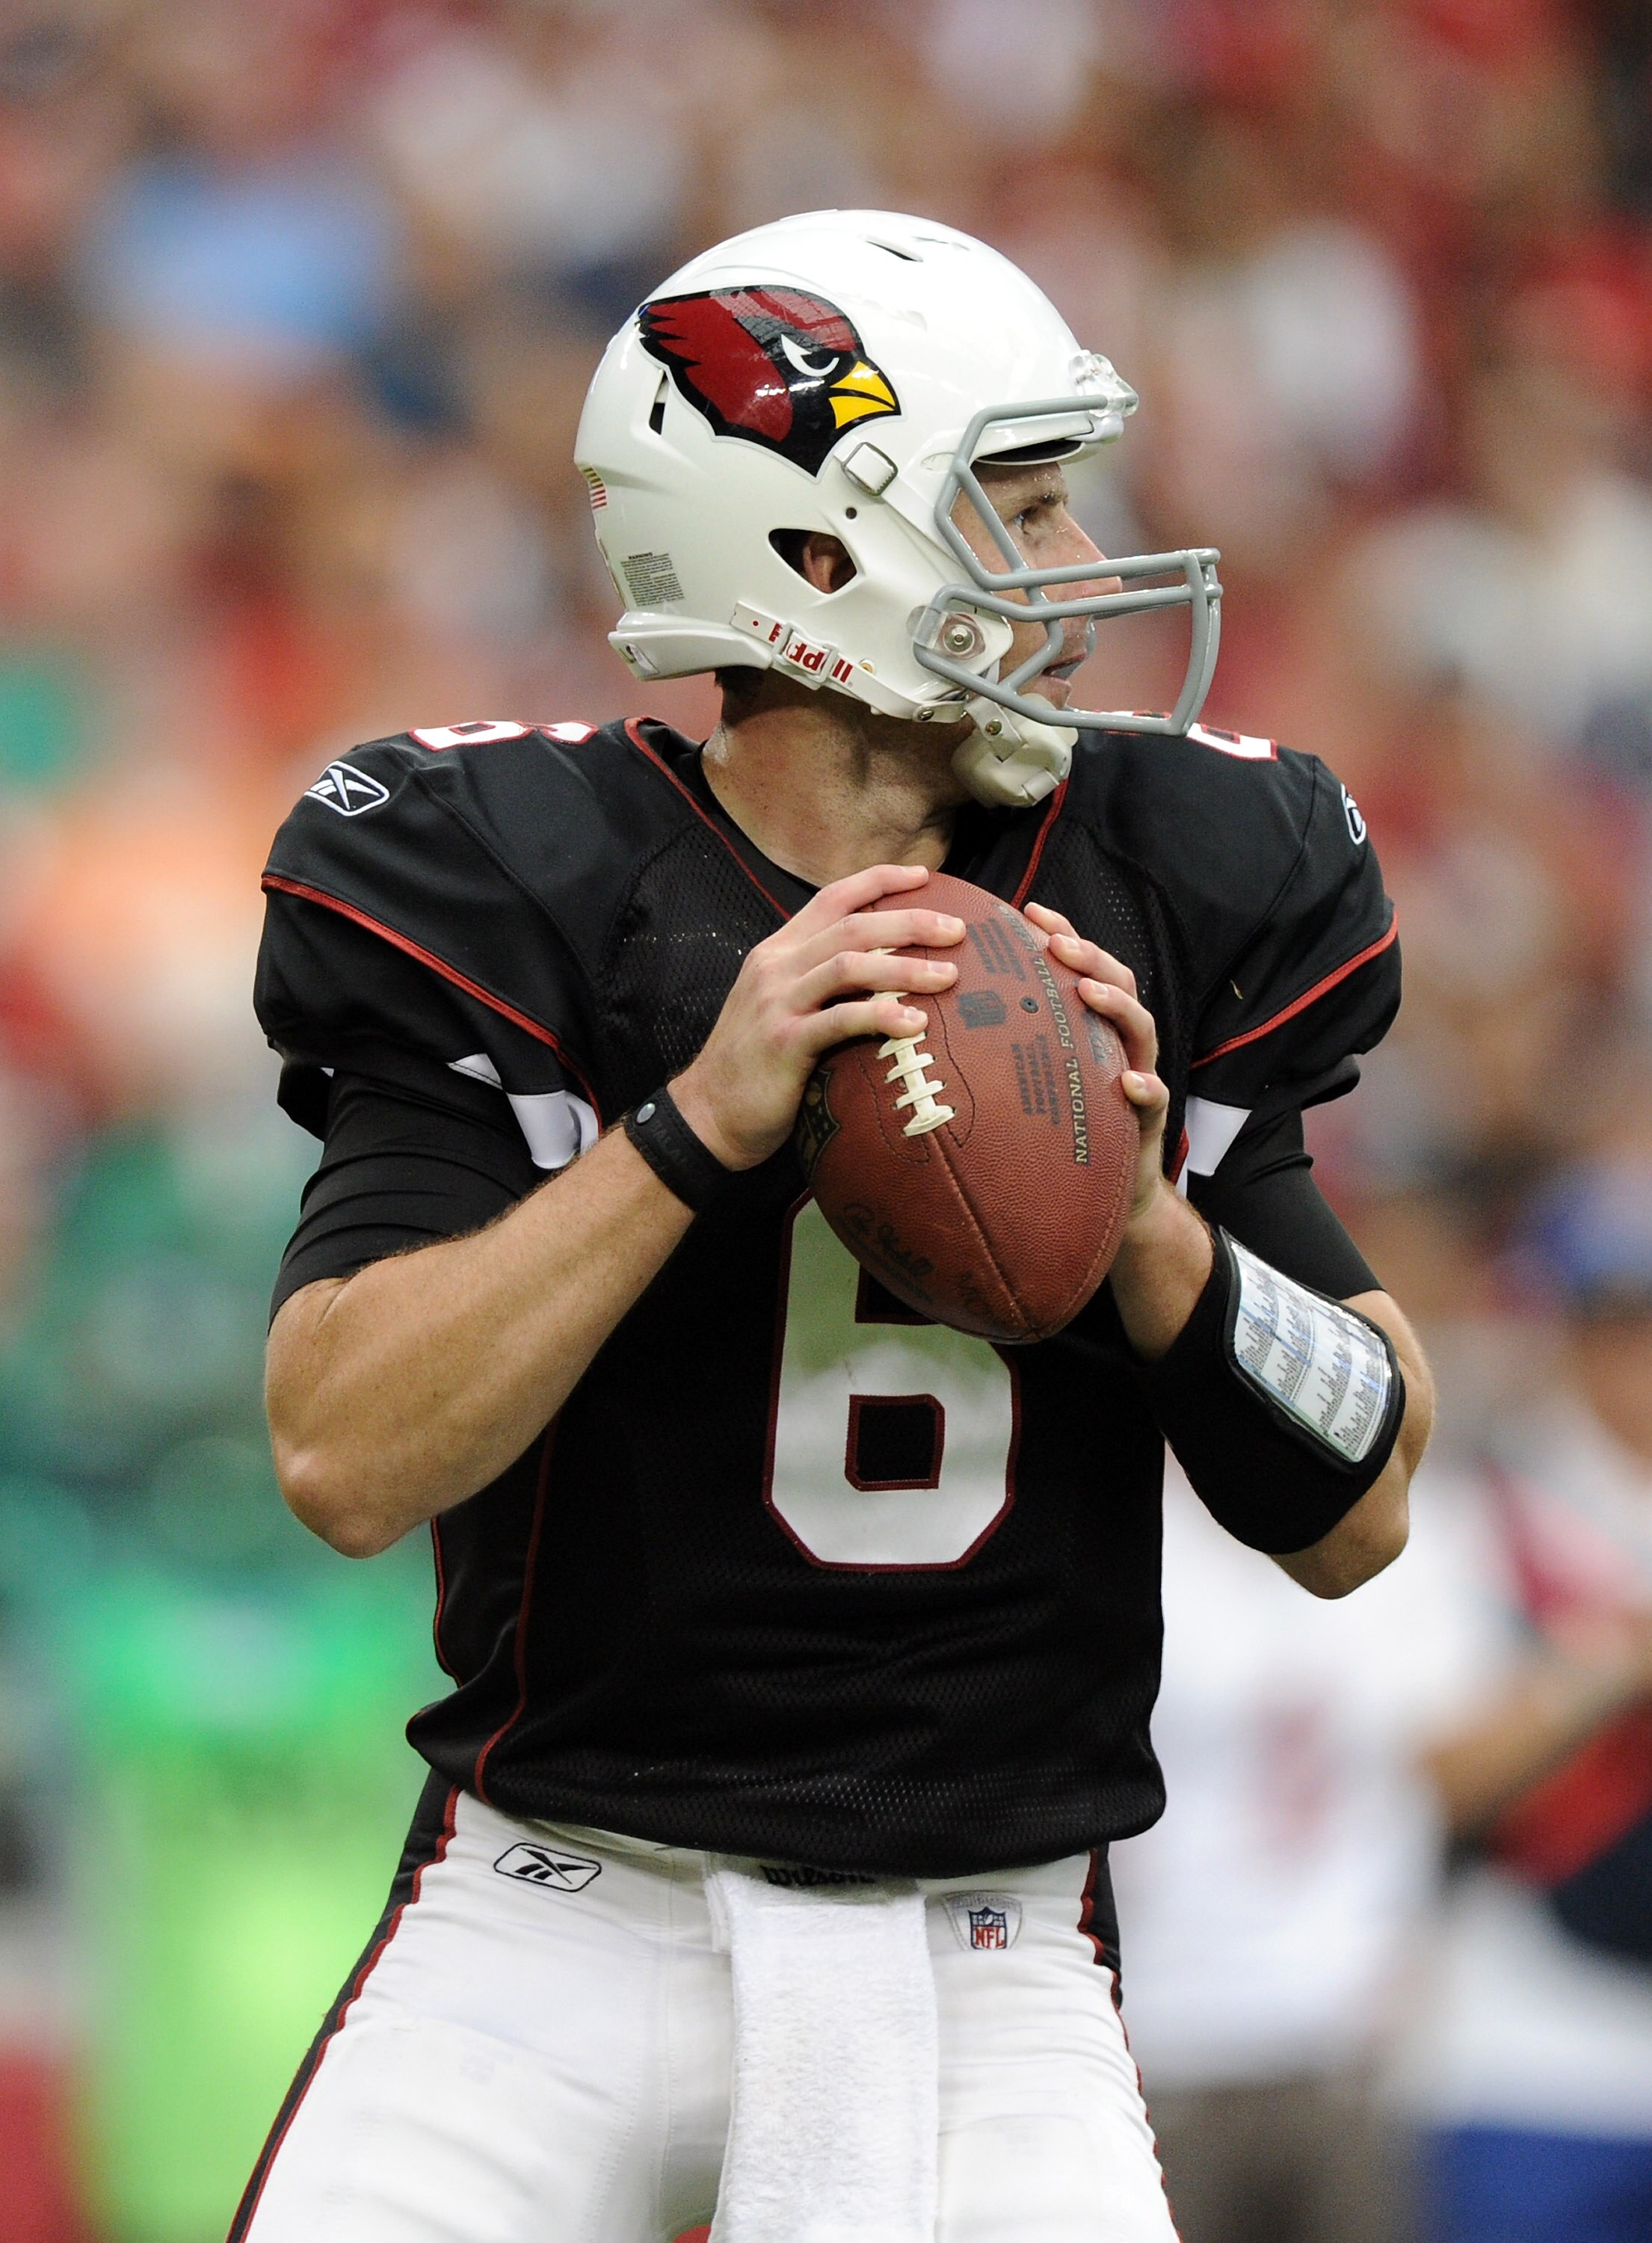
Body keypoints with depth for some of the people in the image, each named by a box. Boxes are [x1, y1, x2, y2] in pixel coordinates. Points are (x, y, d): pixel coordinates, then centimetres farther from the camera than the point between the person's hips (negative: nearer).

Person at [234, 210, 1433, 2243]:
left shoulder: (1168, 902, 4)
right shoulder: (524, 892, -7)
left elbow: (1354, 1519, 6)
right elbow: (343, 1461, -18)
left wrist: (1150, 1224, -11)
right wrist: (701, 1123, -24)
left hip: (984, 1977, 2)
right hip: (559, 1925, -2)